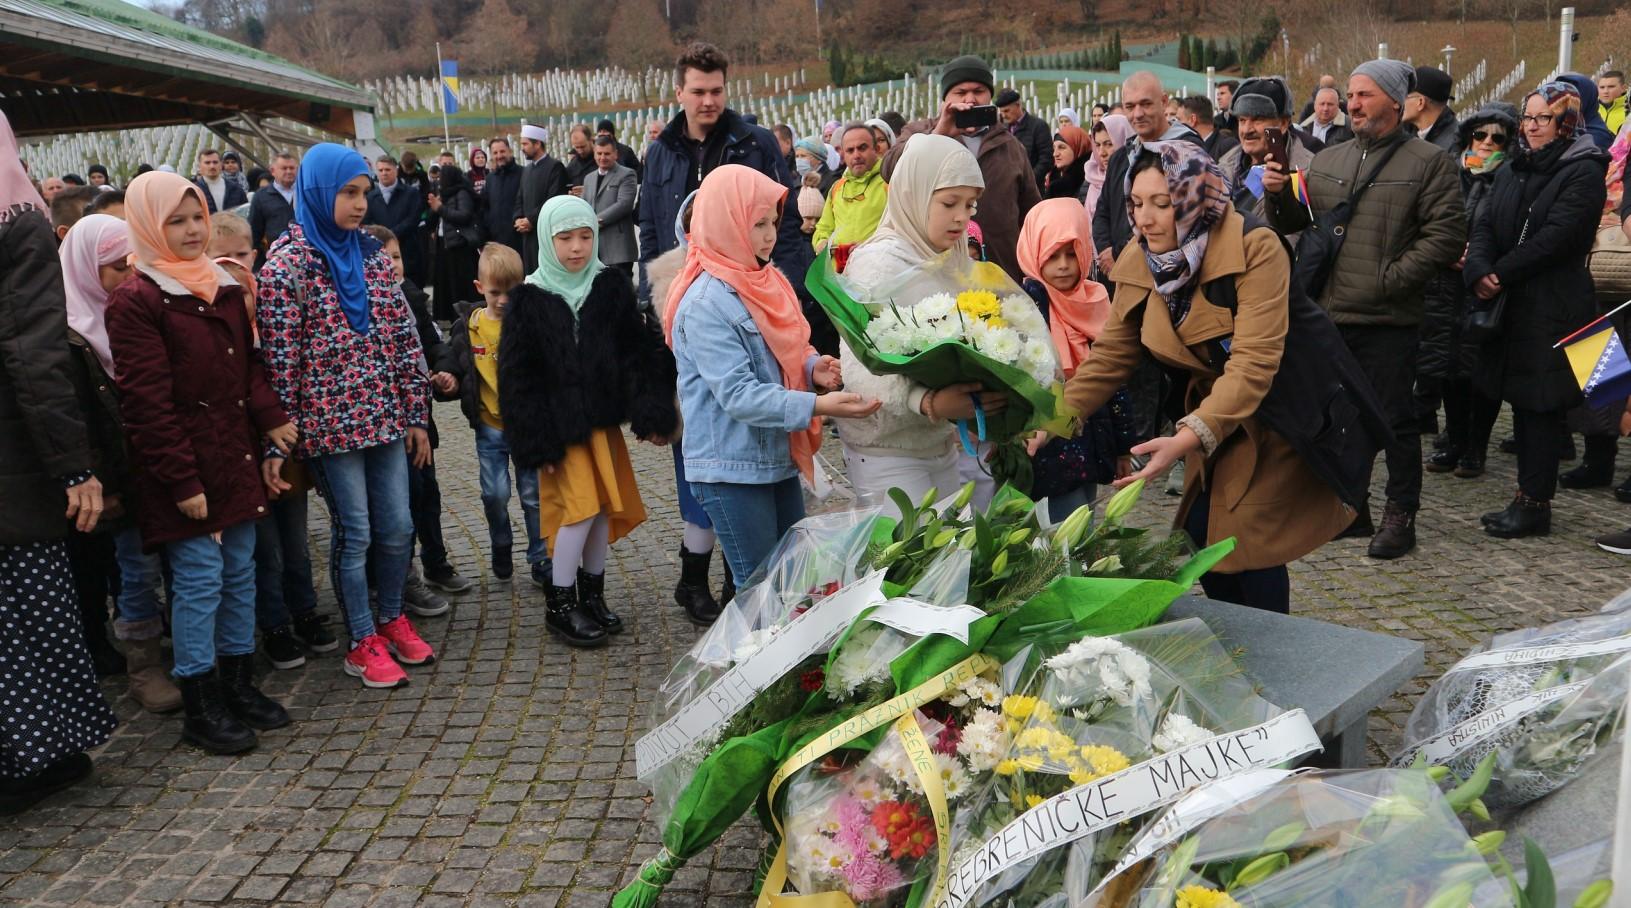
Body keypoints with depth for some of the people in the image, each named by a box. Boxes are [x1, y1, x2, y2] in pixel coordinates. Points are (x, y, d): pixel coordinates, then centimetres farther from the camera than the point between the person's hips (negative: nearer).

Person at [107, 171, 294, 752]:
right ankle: (200, 708, 10)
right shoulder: (136, 301, -10)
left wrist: (270, 417, -2)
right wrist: (182, 481, -17)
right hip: (186, 468, -7)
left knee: (240, 571, 12)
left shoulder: (223, 286, 12)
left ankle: (239, 683, 25)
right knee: (199, 579, -2)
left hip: (236, 457, 7)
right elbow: (147, 403, -14)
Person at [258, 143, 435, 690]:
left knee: (397, 527, 11)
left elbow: (403, 337, 9)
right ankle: (363, 643, 19)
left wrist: (415, 415, 8)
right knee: (354, 533, 4)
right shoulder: (286, 266, -10)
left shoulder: (370, 255, 7)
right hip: (331, 424, -5)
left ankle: (392, 619, 32)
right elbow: (279, 360, -10)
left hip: (385, 417, 5)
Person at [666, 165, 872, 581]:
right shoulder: (706, 303, -19)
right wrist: (817, 405, -31)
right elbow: (737, 395, -24)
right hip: (731, 469, -8)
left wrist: (812, 366, -9)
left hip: (778, 457, 8)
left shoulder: (765, 281, 7)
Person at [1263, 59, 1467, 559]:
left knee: (1395, 419, 2)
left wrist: (1388, 279, -17)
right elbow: (1294, 223, 15)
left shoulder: (1429, 162, -2)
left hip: (1387, 318, -5)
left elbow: (1446, 236, -10)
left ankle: (1400, 515, 14)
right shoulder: (1326, 161, 14)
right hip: (1328, 314, 6)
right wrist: (1278, 195, -6)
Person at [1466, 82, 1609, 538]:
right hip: (1511, 306, 7)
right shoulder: (1511, 170, 16)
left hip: (1553, 308, -7)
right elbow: (1485, 226, 6)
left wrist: (1501, 274, -16)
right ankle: (1529, 498, 18)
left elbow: (1556, 236, -17)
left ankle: (1535, 504, 2)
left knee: (1540, 405, -5)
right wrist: (1479, 270, -13)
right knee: (1522, 402, 10)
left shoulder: (1584, 172, -6)